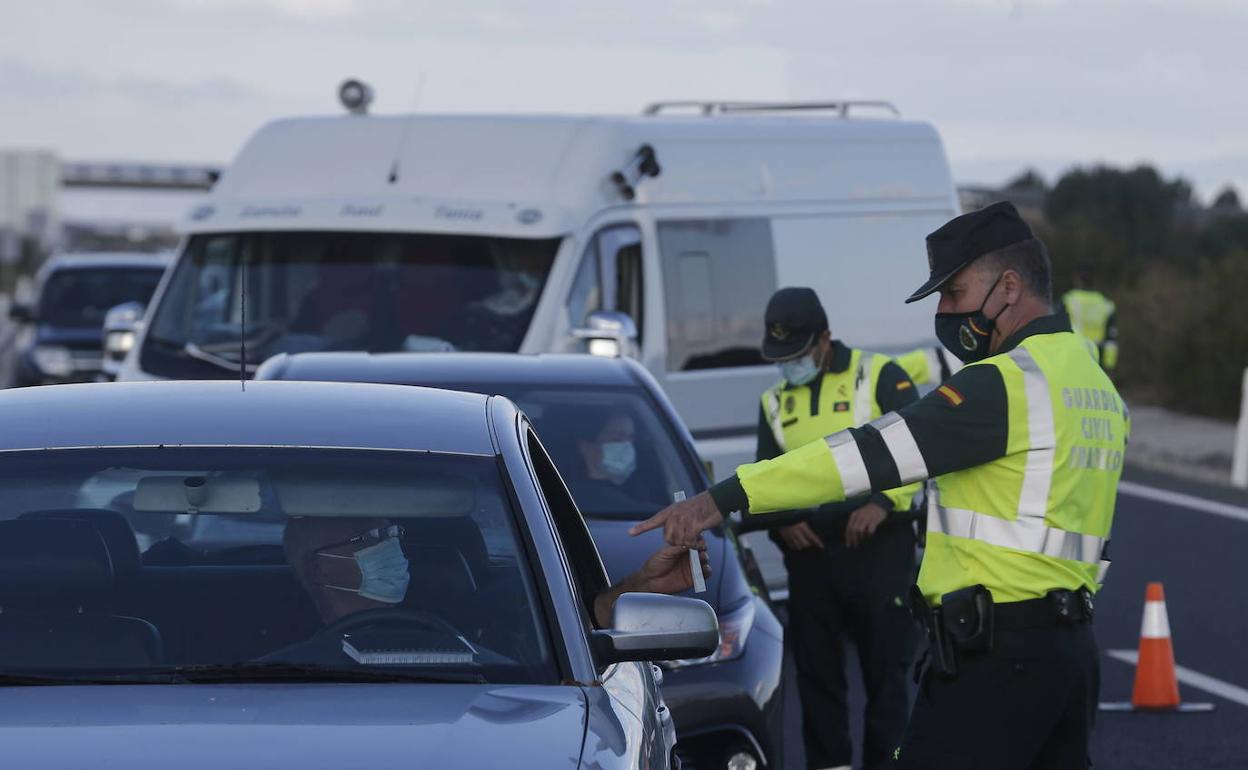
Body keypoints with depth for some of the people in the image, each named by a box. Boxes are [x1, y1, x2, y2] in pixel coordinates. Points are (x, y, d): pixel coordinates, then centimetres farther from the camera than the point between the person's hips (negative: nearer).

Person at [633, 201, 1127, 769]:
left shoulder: (1009, 382, -14)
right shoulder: (1097, 388, 17)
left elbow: (876, 451, -20)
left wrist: (727, 498, -23)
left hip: (995, 657, -9)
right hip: (1072, 647, 9)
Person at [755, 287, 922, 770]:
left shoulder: (879, 376, -1)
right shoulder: (775, 402, 15)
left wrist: (884, 503, -21)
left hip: (878, 547, -5)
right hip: (809, 553, 5)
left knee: (886, 669, -2)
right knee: (816, 672, 8)